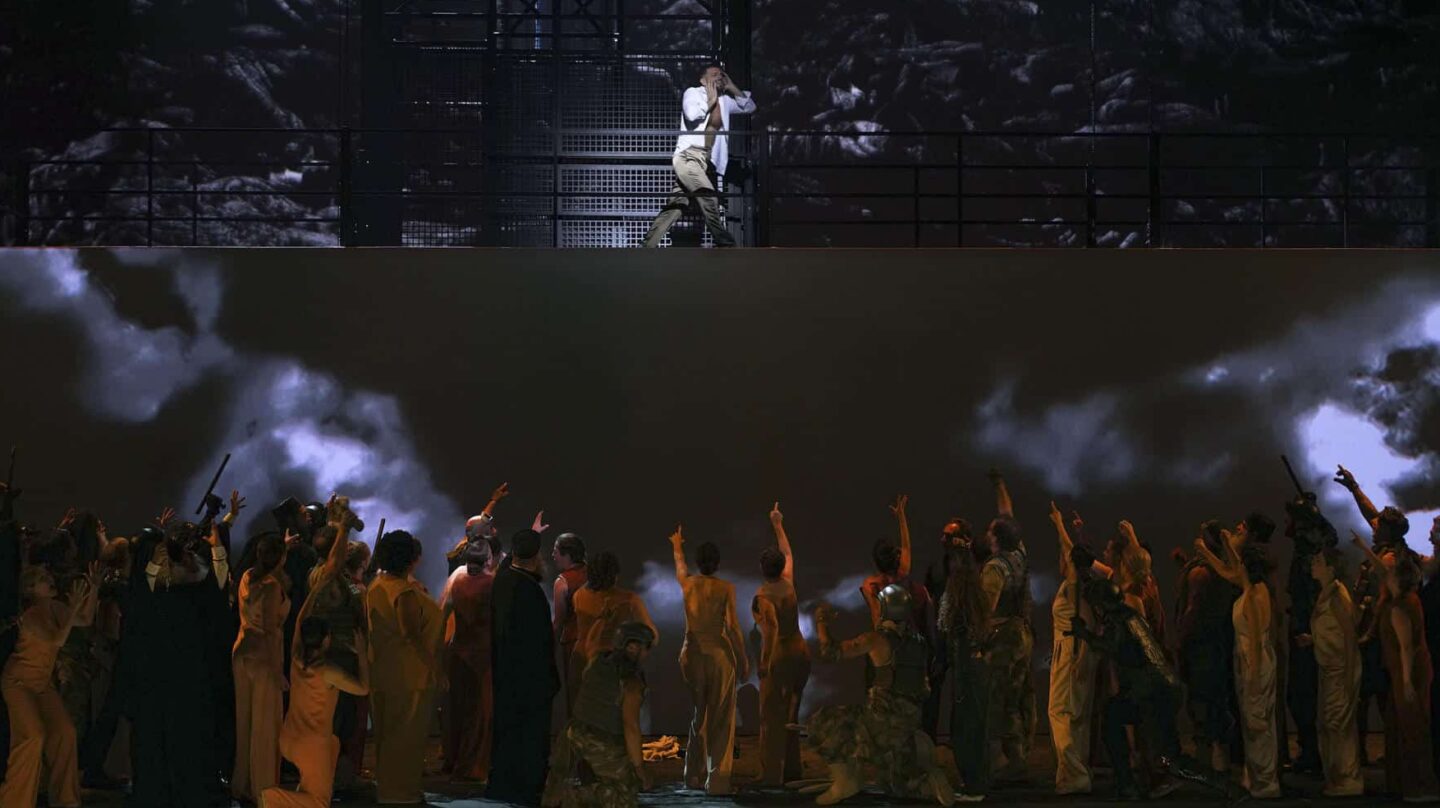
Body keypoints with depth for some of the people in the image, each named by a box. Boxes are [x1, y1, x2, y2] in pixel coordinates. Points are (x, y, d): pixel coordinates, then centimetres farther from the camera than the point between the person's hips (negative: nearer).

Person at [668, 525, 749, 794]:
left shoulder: (688, 583, 4)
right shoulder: (726, 588, -6)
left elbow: (679, 565, 27)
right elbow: (732, 626, -9)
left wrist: (677, 545, 48)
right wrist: (743, 660, -2)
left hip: (692, 653, 4)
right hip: (719, 652, -4)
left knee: (696, 714, 16)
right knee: (720, 719, 0)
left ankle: (694, 776, 21)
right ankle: (717, 780, -5)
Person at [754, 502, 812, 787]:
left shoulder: (763, 596, -12)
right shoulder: (788, 584, 7)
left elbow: (772, 627, -24)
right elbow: (788, 554, 26)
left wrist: (765, 663, -20)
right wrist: (778, 526, 36)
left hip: (780, 655, -7)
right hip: (800, 651, 7)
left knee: (772, 715, -2)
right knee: (791, 715, 15)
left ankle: (772, 774, -3)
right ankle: (791, 770, 18)